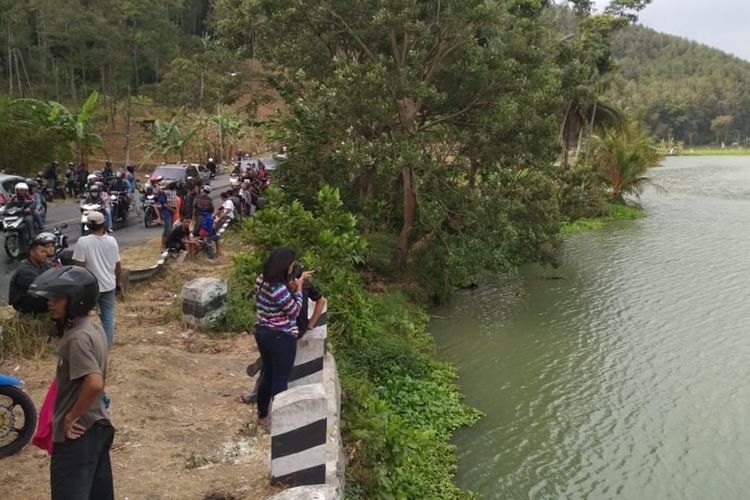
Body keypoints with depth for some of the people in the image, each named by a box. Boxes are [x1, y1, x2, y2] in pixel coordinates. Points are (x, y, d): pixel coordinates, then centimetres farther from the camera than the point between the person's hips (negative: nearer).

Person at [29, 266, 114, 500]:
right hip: (98, 425, 9)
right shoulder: (92, 328, 7)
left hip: (77, 433, -9)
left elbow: (94, 384, -32)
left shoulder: (77, 338, -22)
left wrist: (71, 417, -19)